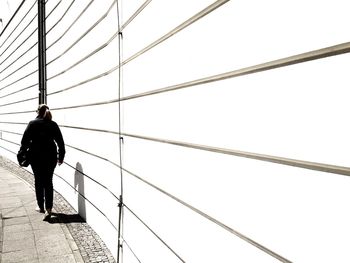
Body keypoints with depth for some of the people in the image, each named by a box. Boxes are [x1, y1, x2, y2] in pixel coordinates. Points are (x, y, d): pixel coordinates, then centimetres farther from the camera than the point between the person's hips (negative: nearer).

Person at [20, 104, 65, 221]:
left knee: (39, 181, 13)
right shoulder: (53, 124, 1)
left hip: (36, 157, -1)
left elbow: (25, 140, -6)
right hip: (51, 157, 1)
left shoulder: (32, 124, -4)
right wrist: (61, 156, 9)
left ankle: (41, 207, 24)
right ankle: (48, 209, -6)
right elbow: (60, 142, 1)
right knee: (48, 182, 5)